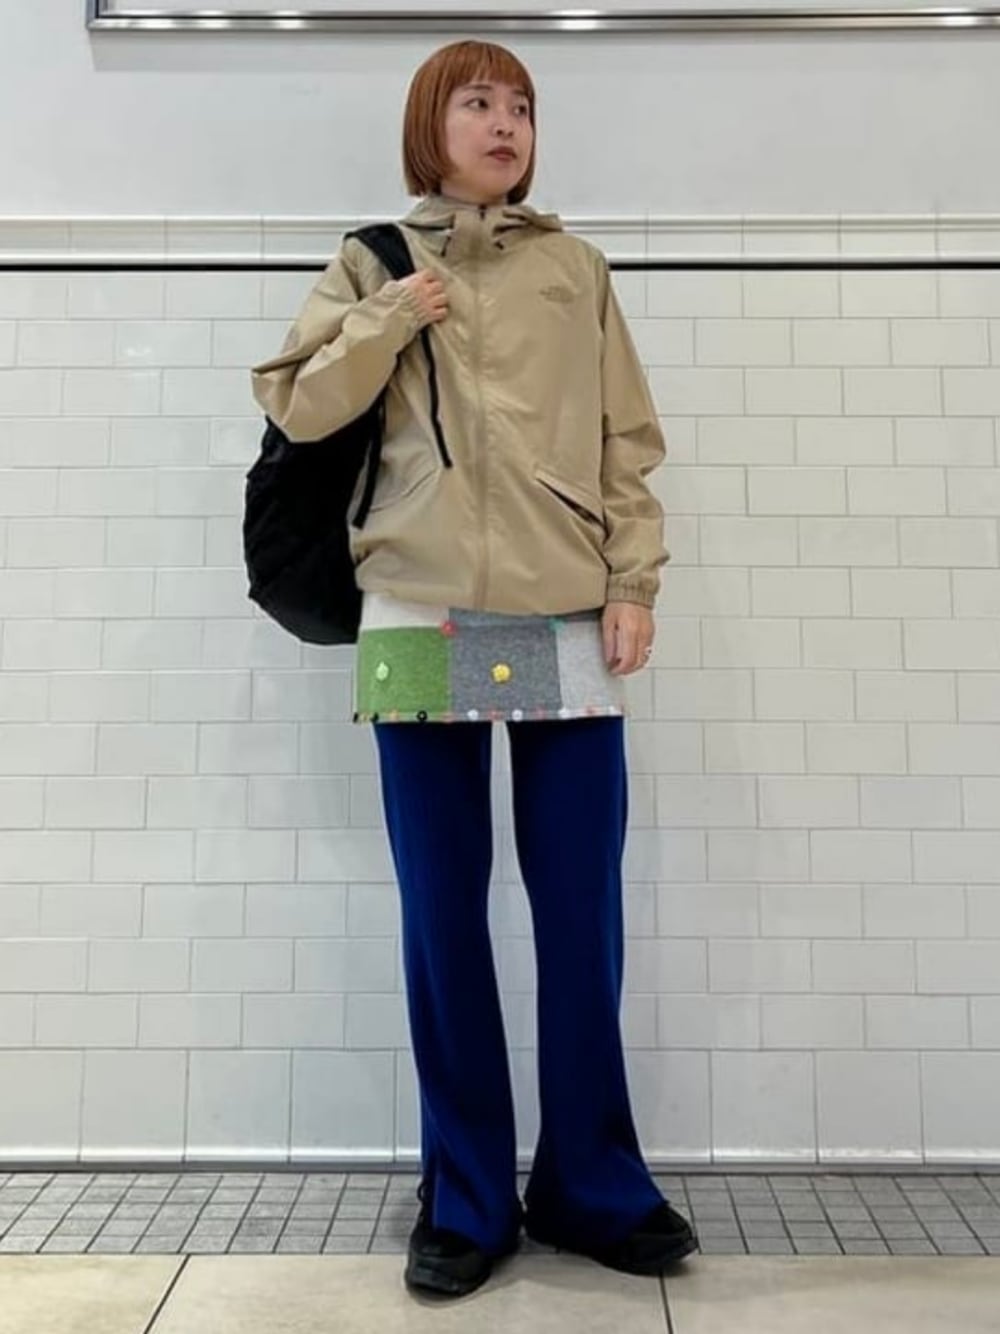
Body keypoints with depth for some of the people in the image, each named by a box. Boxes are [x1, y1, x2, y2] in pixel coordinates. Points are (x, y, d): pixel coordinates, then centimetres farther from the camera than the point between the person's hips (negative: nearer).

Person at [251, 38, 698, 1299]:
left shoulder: (577, 270, 15)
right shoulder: (370, 267, 14)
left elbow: (627, 441, 9)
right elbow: (295, 409, 6)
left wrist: (634, 583, -1)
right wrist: (388, 320, -4)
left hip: (568, 628, 1)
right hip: (421, 626, 0)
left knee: (582, 918, 3)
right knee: (443, 921, 3)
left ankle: (591, 1183, 21)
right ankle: (466, 1197, 20)